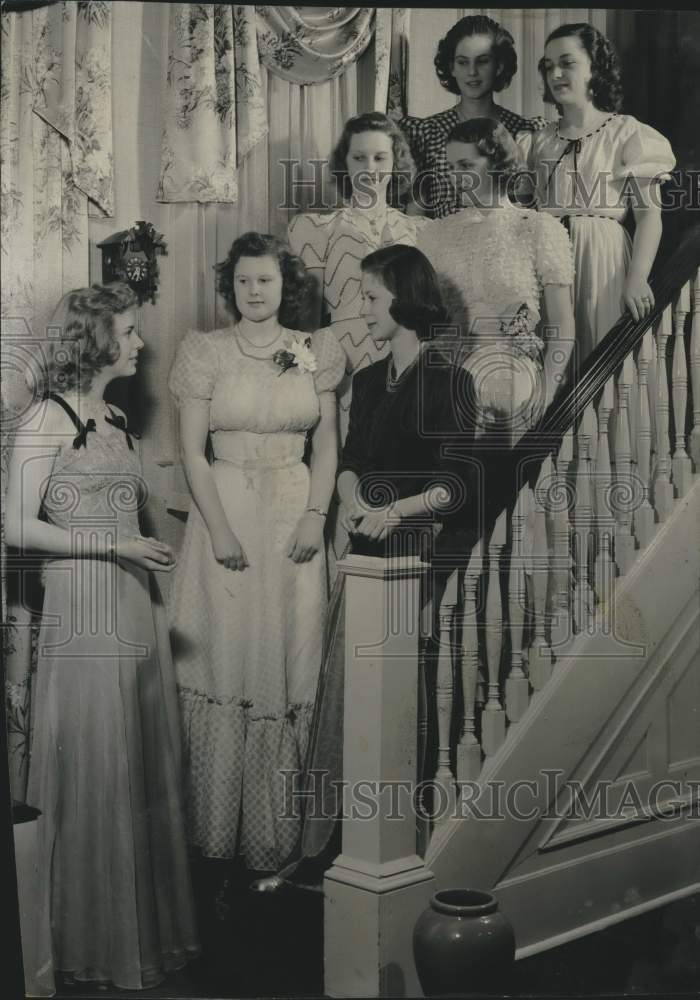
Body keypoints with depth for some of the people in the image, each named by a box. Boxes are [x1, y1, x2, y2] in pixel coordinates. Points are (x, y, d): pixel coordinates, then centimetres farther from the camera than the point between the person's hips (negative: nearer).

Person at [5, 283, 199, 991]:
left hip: (138, 610, 7)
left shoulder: (116, 421, 15)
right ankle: (90, 941, 15)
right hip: (84, 611, -7)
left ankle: (146, 927, 23)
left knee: (146, 768, 10)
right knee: (95, 773, -1)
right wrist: (114, 545, -15)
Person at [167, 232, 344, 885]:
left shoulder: (314, 353, 7)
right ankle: (216, 830, 13)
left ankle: (272, 829, 16)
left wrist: (316, 515, -6)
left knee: (285, 665, 4)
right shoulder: (206, 353, 1)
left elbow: (327, 444, 8)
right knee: (225, 658, 0)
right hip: (227, 510, -2)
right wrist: (220, 528, -12)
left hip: (295, 517, 2)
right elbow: (192, 450, -3)